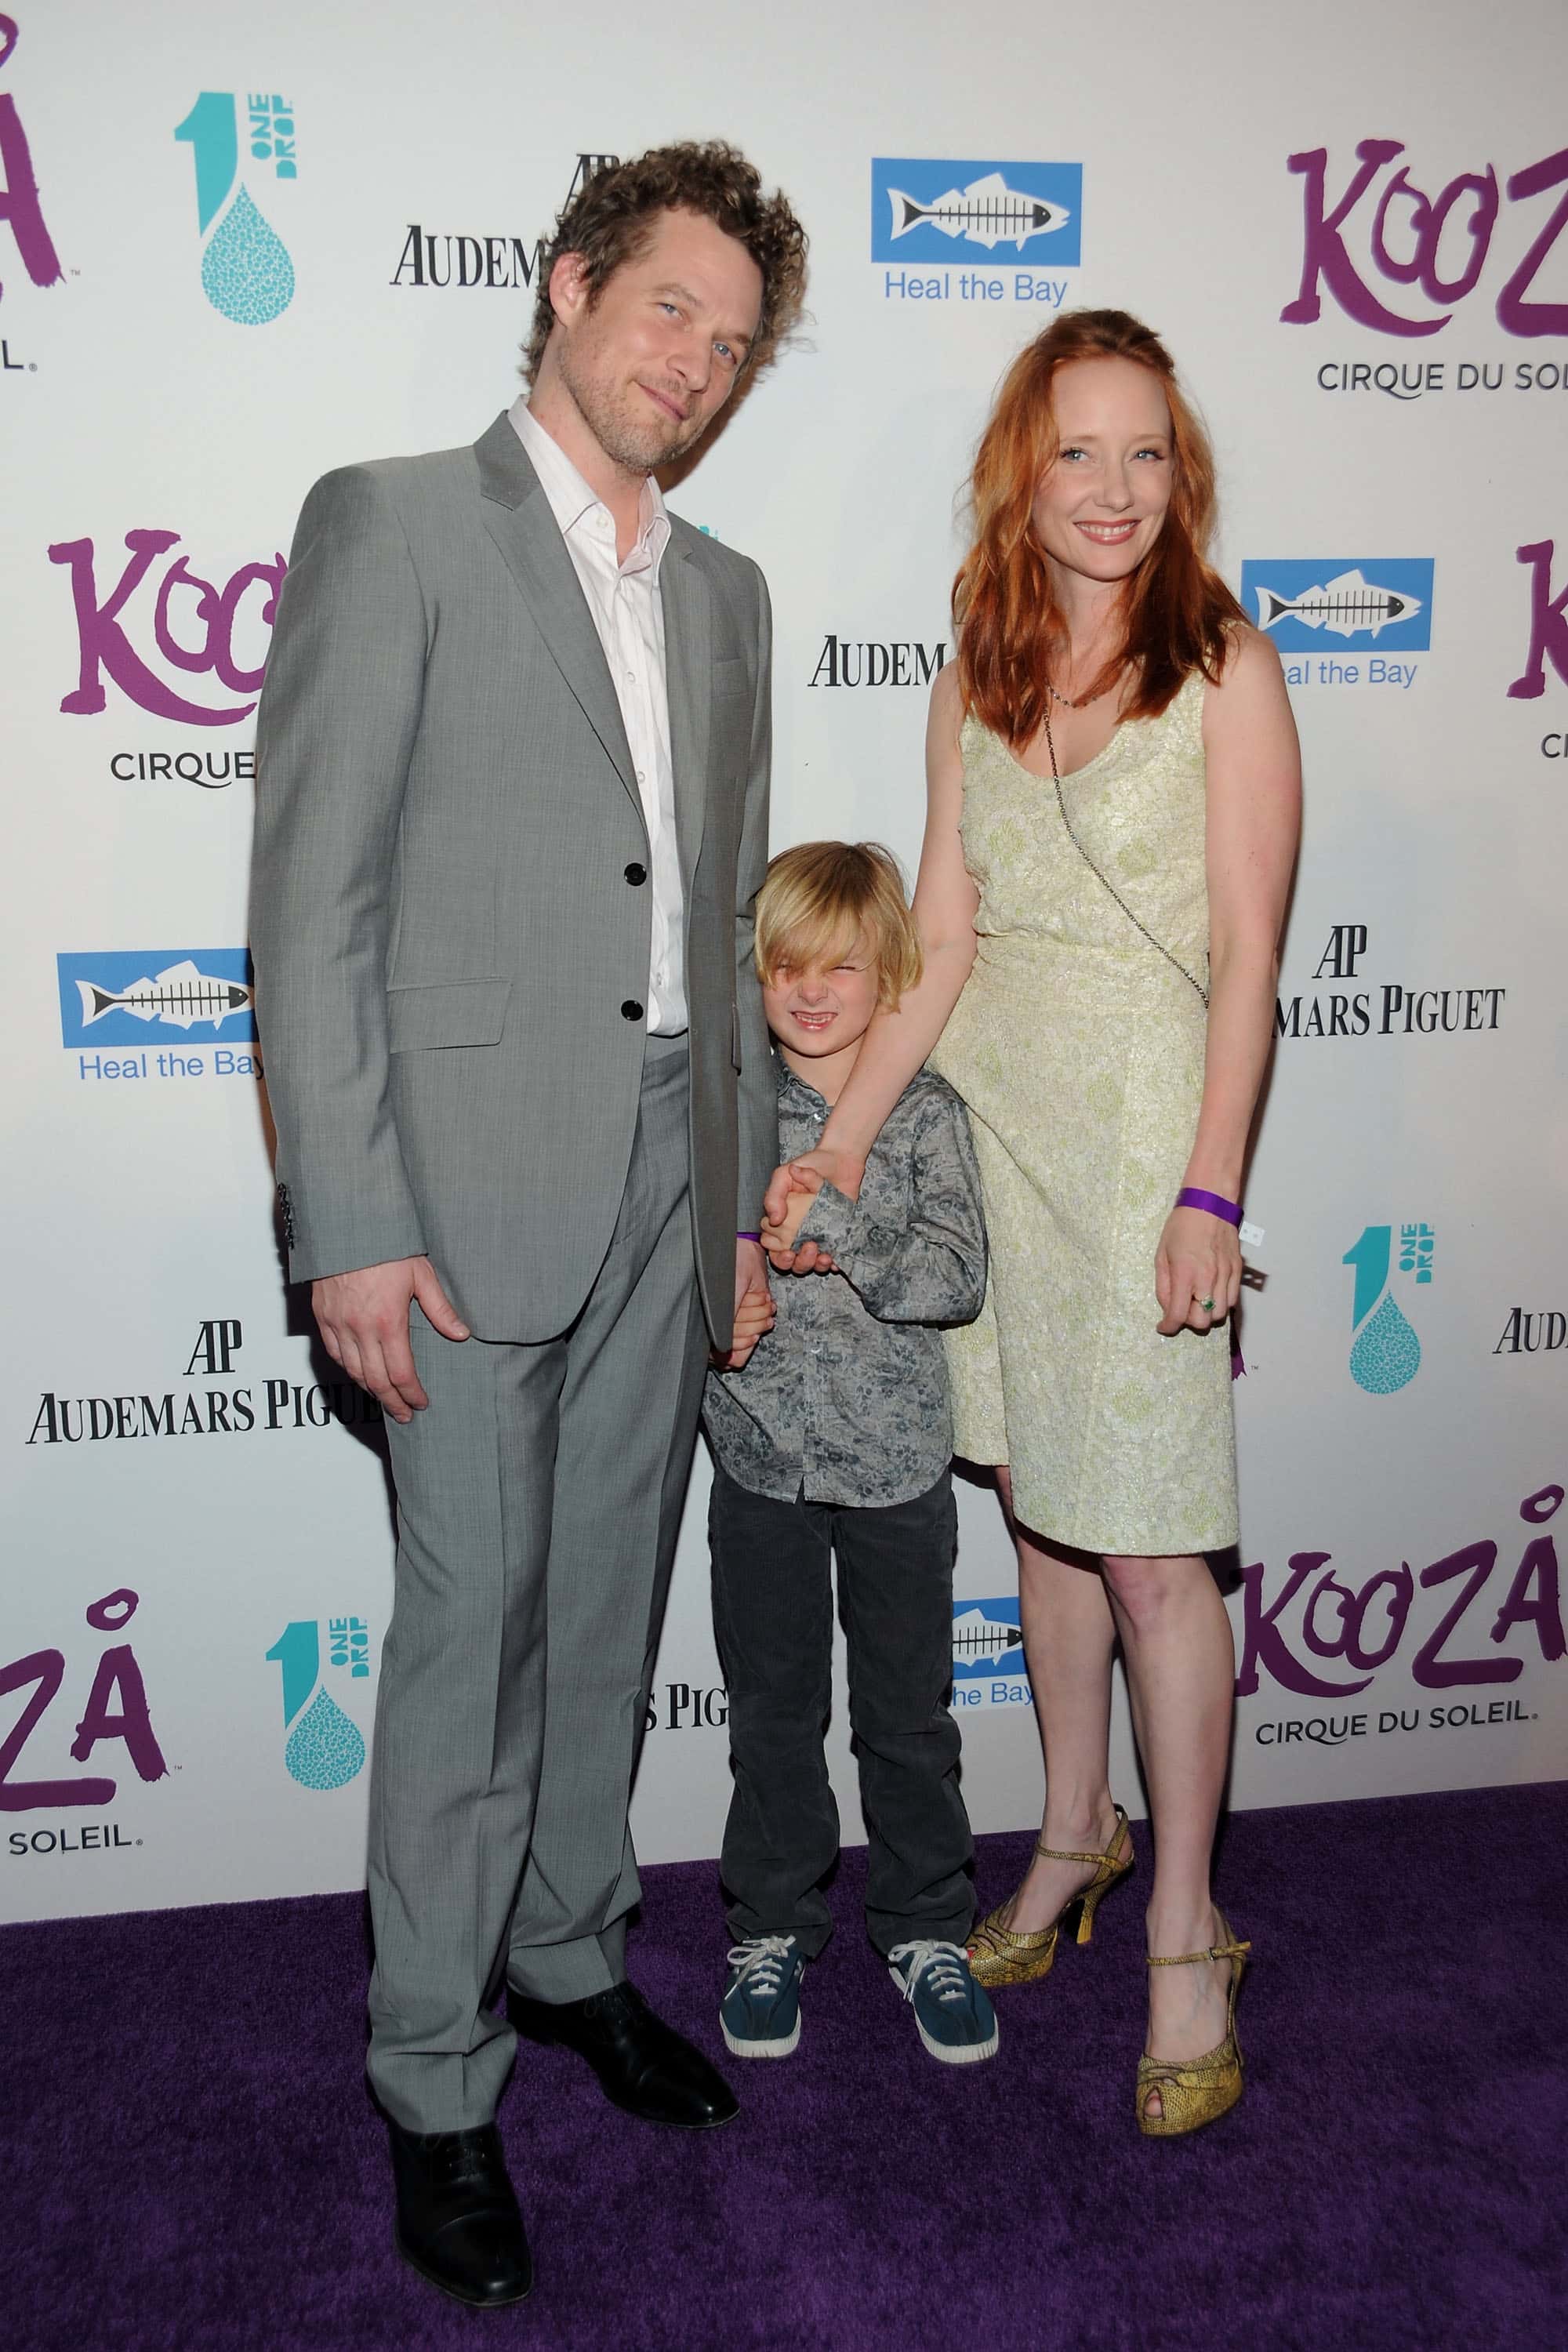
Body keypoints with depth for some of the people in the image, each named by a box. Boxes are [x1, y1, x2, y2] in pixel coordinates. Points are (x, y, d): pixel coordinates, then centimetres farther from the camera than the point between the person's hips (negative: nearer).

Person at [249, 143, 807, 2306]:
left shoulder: (724, 595, 16)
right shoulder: (392, 523, -3)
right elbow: (313, 900, -10)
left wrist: (747, 1194, 14)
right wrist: (351, 1223, -16)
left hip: (666, 1175, 6)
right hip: (474, 1174, -5)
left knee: (609, 1600, 16)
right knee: (470, 1626, 2)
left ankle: (570, 1948, 37)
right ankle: (437, 2082, 21)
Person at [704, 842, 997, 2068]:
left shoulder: (927, 1112, -4)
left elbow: (959, 1275, -13)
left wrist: (828, 1232, -22)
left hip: (897, 1460, -1)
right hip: (762, 1457, 1)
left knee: (909, 1712, 12)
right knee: (773, 1712, 14)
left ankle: (926, 1930, 32)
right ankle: (773, 1930, 32)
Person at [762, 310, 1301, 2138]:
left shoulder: (1226, 669, -4)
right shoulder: (975, 685, 9)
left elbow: (1245, 958, -9)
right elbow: (940, 943, 5)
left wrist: (1209, 1192, -15)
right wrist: (838, 1144, -2)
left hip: (1145, 1128, -4)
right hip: (984, 1117, 5)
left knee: (1147, 1546, -1)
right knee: (1037, 1501, 14)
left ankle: (1185, 1938, 16)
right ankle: (1073, 1837, 34)